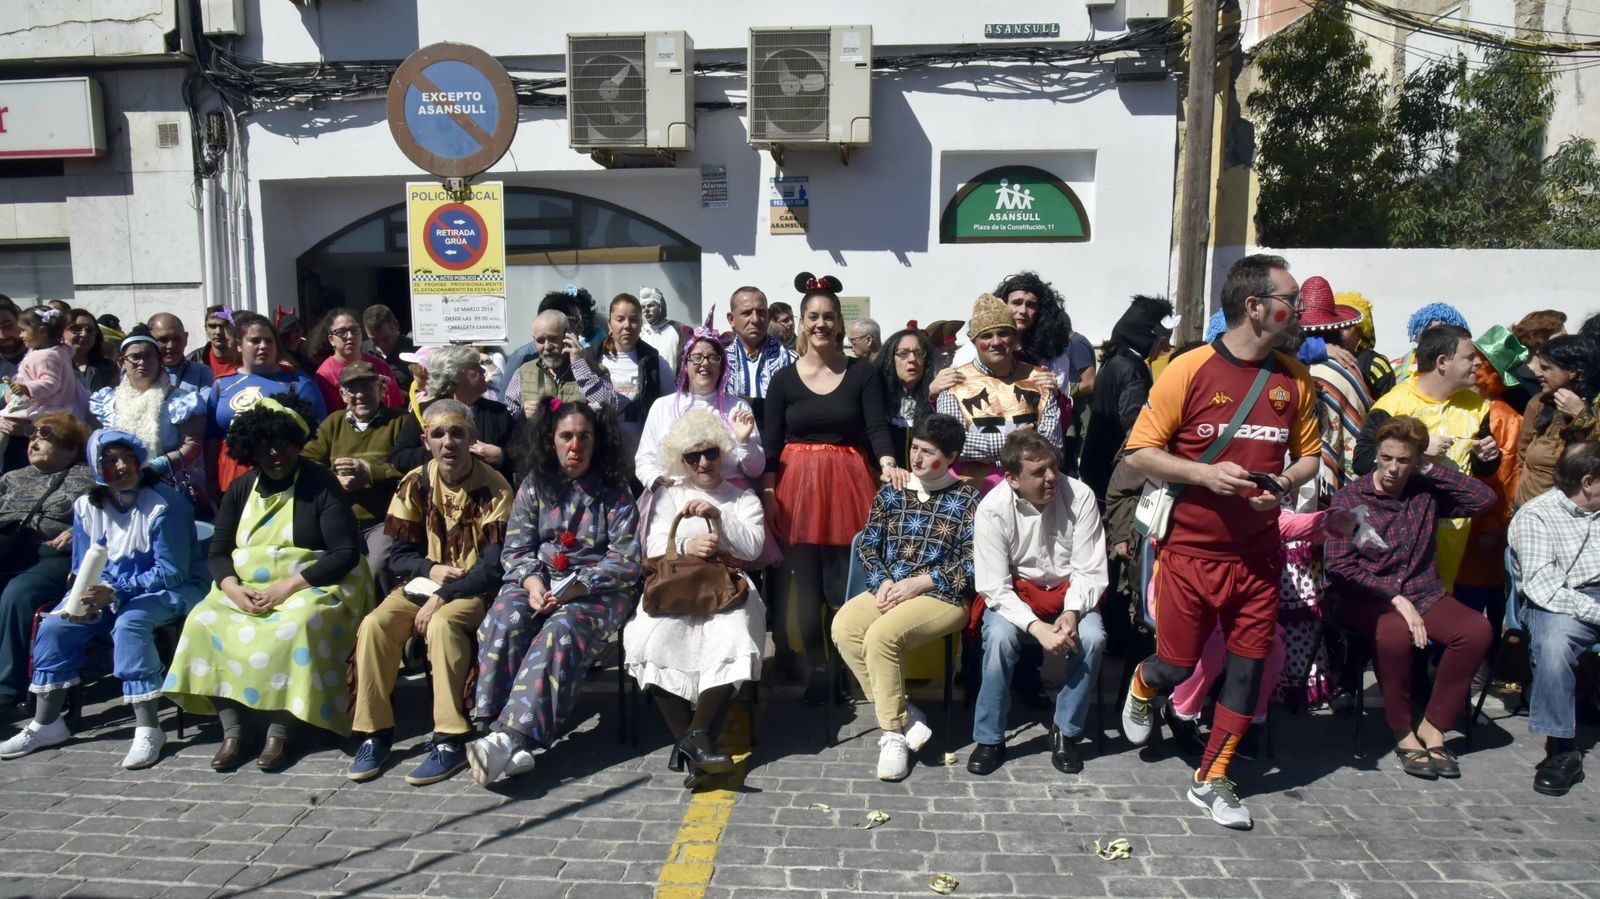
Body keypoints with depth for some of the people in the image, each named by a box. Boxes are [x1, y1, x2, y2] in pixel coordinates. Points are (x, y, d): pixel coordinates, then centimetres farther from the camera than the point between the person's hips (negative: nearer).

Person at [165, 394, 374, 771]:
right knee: (205, 623, -21)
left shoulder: (320, 485, -3)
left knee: (295, 627, -34)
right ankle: (233, 729, -17)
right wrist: (234, 589, -10)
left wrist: (288, 586, -18)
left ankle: (280, 730, -23)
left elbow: (346, 553, -11)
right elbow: (217, 552, 12)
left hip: (309, 587, -5)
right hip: (244, 590, 5)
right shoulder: (240, 489, 12)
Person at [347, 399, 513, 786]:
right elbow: (399, 554, 5)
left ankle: (450, 740, -25)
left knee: (442, 624, -34)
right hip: (424, 582, 5)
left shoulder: (494, 488, -12)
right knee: (374, 624, -22)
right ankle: (375, 732, -10)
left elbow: (494, 567, -15)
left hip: (473, 590, -4)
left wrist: (443, 596, -22)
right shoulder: (416, 483, 0)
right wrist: (431, 569, -15)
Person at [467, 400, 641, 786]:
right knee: (504, 621, -29)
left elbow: (628, 559, -4)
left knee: (561, 630, -34)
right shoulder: (535, 486, 10)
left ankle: (511, 736, -44)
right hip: (539, 582, 3)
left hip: (597, 589, -3)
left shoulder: (614, 493, 1)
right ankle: (495, 730, -35)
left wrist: (579, 585, -18)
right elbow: (516, 548, 8)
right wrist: (531, 581, -14)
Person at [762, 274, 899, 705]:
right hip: (797, 484, 1)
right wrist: (767, 492, -2)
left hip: (847, 482, -1)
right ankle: (816, 668, 15)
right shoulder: (783, 378, 4)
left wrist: (888, 465, -24)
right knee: (805, 581, 2)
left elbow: (877, 427, -6)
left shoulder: (863, 373, 2)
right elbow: (771, 442, 5)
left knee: (847, 581, -2)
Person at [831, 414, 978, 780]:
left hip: (941, 595, -5)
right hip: (888, 589, 5)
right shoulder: (890, 493, 15)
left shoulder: (967, 500, 3)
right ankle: (904, 717, -14)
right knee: (844, 627, -25)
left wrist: (918, 582, -12)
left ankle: (893, 732, -12)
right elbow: (868, 545, 13)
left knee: (881, 635, -31)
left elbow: (972, 561, -5)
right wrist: (883, 582, -7)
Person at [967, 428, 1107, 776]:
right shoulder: (993, 509, -19)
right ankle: (989, 739, -11)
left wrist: (1071, 612, -28)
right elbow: (995, 589, -18)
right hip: (1013, 594, -1)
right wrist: (1036, 627, -31)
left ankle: (1065, 731, -4)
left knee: (1091, 638, -28)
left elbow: (1090, 571, -10)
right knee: (999, 637, -31)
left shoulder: (1080, 496, -17)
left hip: (1068, 592, 1)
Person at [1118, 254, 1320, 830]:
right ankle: (1143, 687, 43)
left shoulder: (1295, 379, 3)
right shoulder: (1190, 370, -10)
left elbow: (1308, 455, 14)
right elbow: (1140, 453, -8)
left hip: (1258, 555, 4)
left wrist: (1287, 483, -8)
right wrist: (1205, 474, -20)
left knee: (1249, 666, 7)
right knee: (1177, 666, 6)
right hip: (1190, 551, -4)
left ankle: (1211, 780, 23)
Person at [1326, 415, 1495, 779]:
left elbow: (1484, 498, -4)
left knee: (1476, 629, -25)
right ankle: (1403, 733, -13)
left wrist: (1431, 469, -4)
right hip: (1366, 598, -4)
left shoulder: (1425, 493, 8)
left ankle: (1433, 726, -9)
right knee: (1394, 633, -37)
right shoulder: (1350, 498, -4)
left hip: (1423, 594, 4)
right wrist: (1394, 598, -17)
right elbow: (1340, 568, -9)